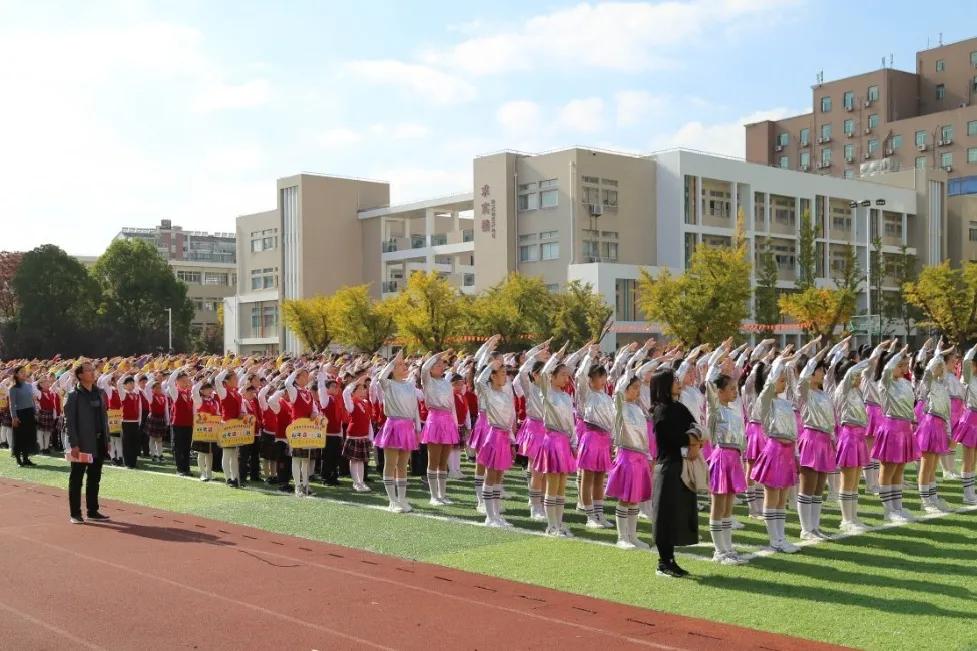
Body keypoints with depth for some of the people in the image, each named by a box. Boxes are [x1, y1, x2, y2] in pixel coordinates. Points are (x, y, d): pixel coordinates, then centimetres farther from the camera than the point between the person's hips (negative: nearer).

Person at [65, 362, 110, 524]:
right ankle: (75, 513, 8)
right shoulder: (74, 396, -8)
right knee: (76, 479, 3)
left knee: (94, 478, 11)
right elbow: (69, 421, -12)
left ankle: (93, 511, 19)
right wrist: (74, 444, -18)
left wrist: (106, 440, 10)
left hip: (99, 443, 6)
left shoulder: (99, 393, 10)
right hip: (82, 444, -6)